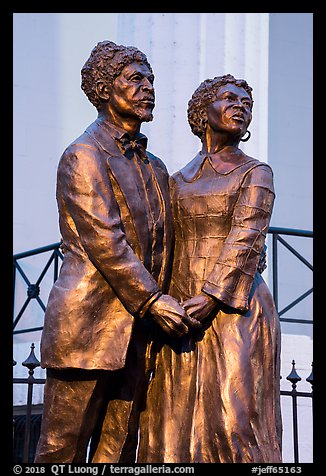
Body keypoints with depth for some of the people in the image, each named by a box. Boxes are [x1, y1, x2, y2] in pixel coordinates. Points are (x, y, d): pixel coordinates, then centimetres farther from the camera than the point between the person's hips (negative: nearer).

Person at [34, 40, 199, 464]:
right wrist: (153, 300, -15)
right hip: (88, 324, -7)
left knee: (118, 451, 7)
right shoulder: (84, 156, -6)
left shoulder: (155, 169, 20)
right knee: (63, 449, -3)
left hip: (136, 330, 8)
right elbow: (103, 240, -15)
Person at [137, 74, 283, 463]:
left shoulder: (255, 173, 4)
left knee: (233, 415, -10)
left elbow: (245, 240, -8)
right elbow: (167, 248, 14)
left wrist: (212, 298, -19)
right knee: (178, 417, 2)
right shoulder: (179, 181, 17)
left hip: (233, 309, -4)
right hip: (179, 311, 5)